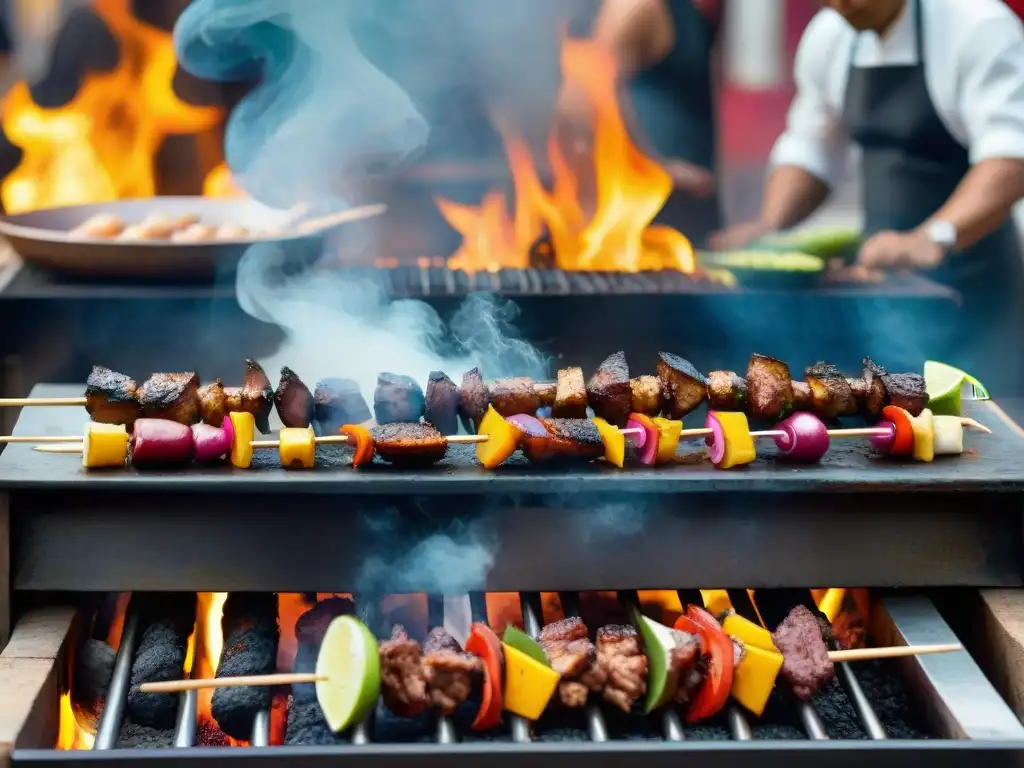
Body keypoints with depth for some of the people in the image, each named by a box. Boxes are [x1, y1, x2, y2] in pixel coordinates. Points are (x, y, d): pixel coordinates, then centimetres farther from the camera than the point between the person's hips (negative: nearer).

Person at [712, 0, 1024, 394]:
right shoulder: (827, 37, 4)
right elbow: (809, 150, 15)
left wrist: (931, 239, -42)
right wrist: (768, 227, -4)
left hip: (970, 282, -6)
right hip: (879, 275, 6)